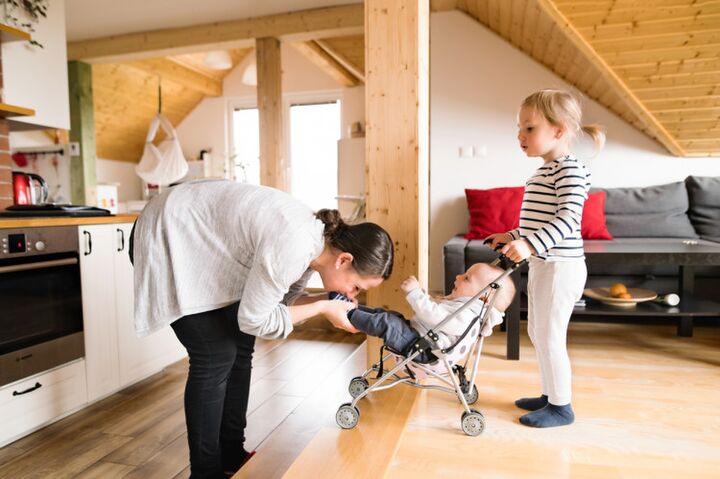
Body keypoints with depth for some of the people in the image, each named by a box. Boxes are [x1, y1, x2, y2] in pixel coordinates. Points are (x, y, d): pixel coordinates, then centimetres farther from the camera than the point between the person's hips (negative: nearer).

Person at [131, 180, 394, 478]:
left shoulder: (313, 239, -6)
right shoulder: (294, 246, -34)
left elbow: (280, 299, 6)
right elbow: (253, 320, -23)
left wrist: (329, 302, -8)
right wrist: (322, 308, -18)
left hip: (202, 244, 9)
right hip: (168, 240, -8)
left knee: (240, 348, 6)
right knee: (217, 358, -9)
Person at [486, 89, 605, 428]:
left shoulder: (569, 169, -15)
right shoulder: (544, 170, 15)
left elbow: (568, 218, -27)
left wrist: (530, 244, -37)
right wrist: (513, 236, 21)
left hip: (560, 266, -10)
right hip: (541, 264, 10)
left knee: (550, 337, 0)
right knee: (537, 332, 17)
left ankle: (561, 407, 17)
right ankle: (550, 394, 33)